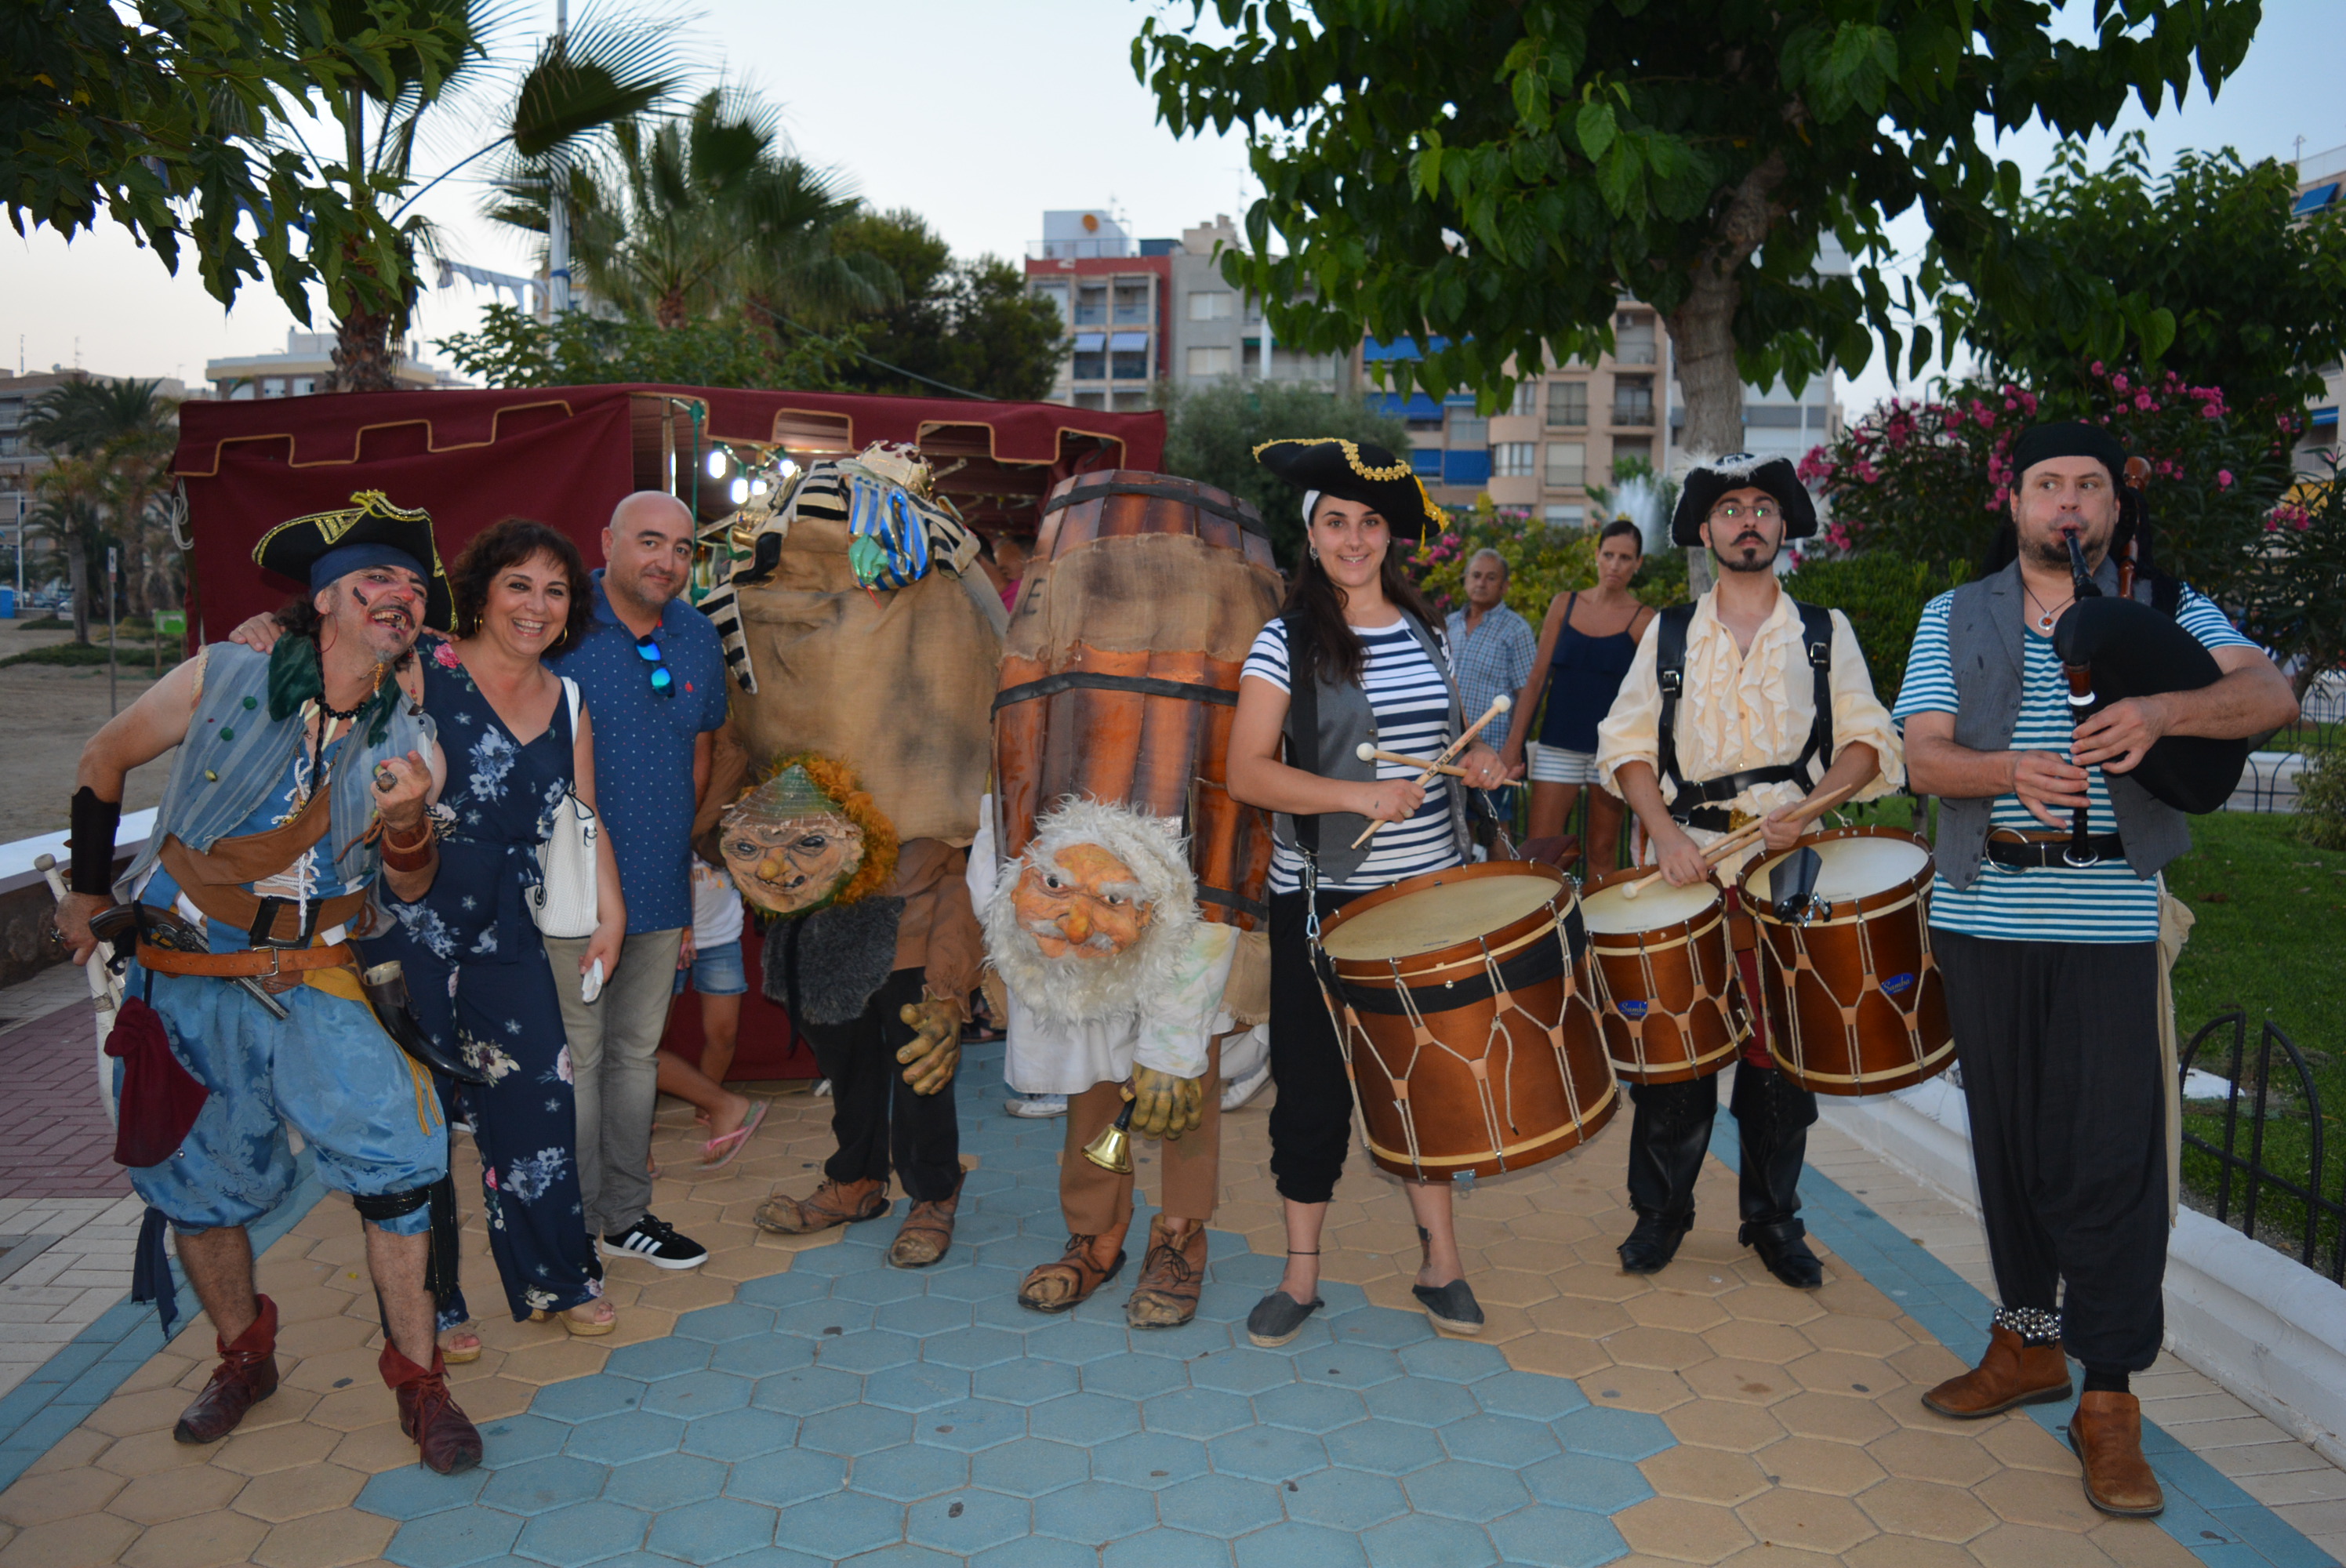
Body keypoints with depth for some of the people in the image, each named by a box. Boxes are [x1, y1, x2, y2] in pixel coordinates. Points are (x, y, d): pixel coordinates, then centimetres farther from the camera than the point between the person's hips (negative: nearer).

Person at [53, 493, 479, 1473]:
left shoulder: (414, 742, -1)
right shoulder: (224, 681, -6)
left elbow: (413, 892, 4)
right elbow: (104, 758, 9)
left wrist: (405, 824, -18)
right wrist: (86, 888, 14)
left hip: (311, 985, 0)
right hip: (184, 980, 0)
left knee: (399, 1153, -16)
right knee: (200, 1182, 10)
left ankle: (418, 1381, -1)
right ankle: (243, 1359, 35)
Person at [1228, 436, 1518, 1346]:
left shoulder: (1427, 631, 8)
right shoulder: (1286, 642, -6)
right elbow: (1246, 773, -13)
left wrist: (1476, 760, 0)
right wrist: (1359, 796, -23)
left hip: (1430, 892, 4)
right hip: (1321, 901, -3)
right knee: (1314, 1085, 4)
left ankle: (1440, 1261, 25)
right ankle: (1301, 1275, 20)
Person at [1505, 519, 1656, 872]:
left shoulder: (1643, 621, 0)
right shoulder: (1565, 605, 7)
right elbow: (1537, 679, 7)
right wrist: (1514, 742, 2)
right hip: (1558, 745, 2)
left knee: (1603, 850, 5)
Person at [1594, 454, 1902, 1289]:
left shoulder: (1826, 632, 10)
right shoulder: (1668, 633, 10)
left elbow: (1868, 741, 5)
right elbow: (1628, 743, 6)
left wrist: (1812, 805, -13)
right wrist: (1664, 831, -10)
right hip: (1688, 863, 0)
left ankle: (1773, 1220, 22)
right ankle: (1660, 1211, 17)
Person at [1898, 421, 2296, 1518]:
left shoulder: (2166, 610, 8)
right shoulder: (1956, 619, 11)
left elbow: (2270, 695, -8)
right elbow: (1923, 756, -1)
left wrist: (2160, 710, -28)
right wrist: (2009, 772, -22)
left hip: (2110, 921, -2)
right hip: (1985, 914, 2)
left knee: (2111, 1149, -5)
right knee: (2009, 1135, 12)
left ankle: (2107, 1400, 4)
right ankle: (2029, 1340, 28)